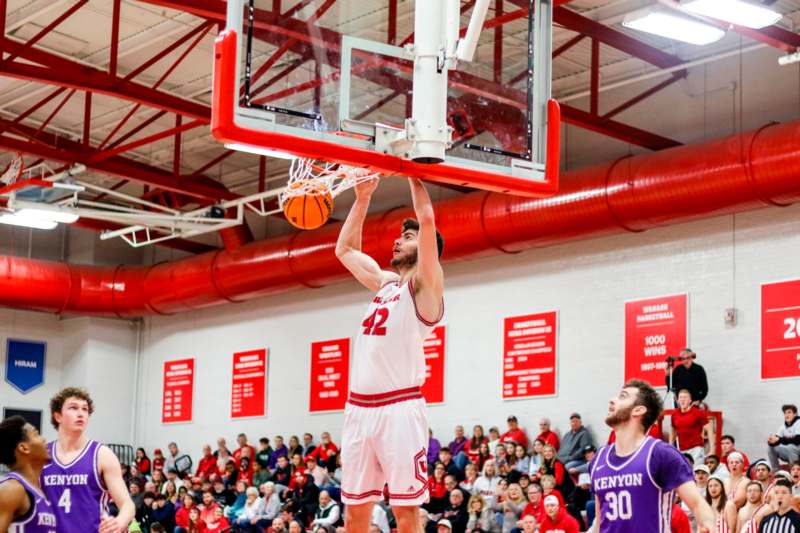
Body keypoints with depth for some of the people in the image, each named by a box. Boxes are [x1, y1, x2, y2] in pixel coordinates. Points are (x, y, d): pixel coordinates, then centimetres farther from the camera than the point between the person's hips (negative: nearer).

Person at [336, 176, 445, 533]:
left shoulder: (425, 285, 1)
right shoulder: (385, 282, 22)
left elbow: (427, 221, -12)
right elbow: (345, 249, 33)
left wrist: (413, 176, -1)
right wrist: (362, 196, 27)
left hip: (399, 408, -7)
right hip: (359, 408, 7)